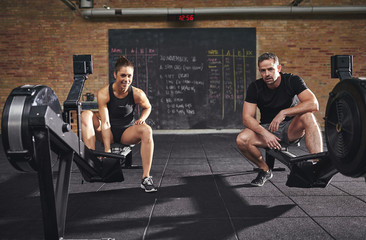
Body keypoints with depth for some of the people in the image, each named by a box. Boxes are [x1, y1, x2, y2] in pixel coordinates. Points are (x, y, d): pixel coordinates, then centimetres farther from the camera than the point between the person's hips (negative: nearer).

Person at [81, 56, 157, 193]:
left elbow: (147, 107, 9)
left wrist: (142, 118, -13)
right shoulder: (103, 93, -18)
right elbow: (105, 122, -22)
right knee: (86, 115, -22)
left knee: (147, 130, -31)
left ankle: (146, 178, -31)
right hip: (108, 133, 0)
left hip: (127, 132, 0)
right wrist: (107, 150, -29)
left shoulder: (137, 94, -15)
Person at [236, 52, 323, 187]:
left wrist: (284, 113, -34)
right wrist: (264, 133, -32)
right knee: (241, 140, -27)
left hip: (291, 130, -1)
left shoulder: (292, 81, -11)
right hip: (267, 129, 1)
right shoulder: (255, 87, -8)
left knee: (307, 116, -32)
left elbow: (313, 104, -25)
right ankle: (265, 170, -1)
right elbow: (247, 118, -14)